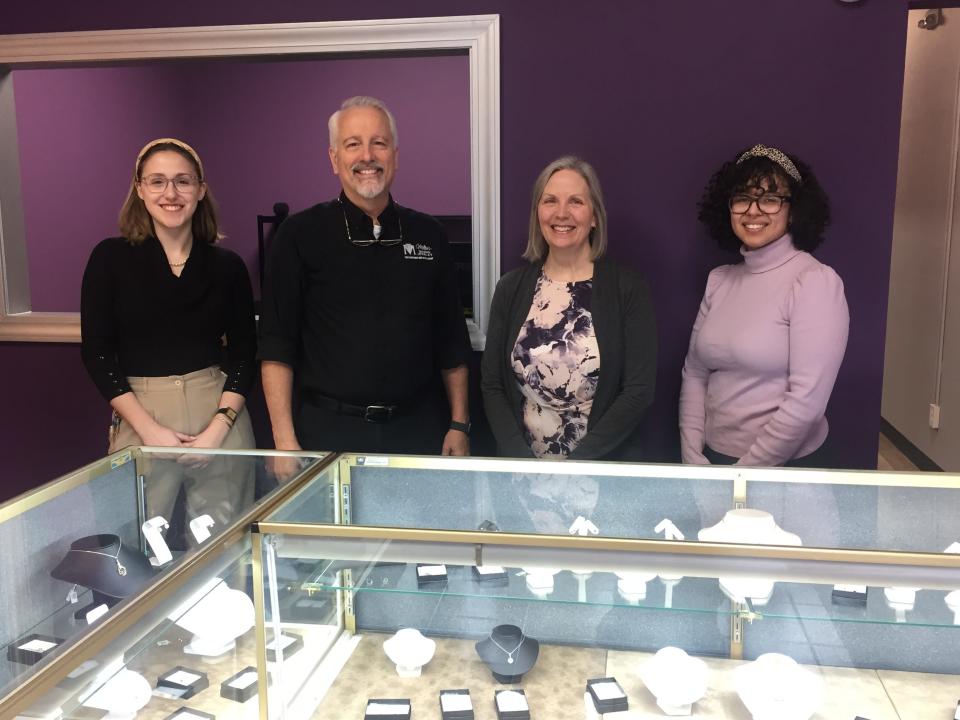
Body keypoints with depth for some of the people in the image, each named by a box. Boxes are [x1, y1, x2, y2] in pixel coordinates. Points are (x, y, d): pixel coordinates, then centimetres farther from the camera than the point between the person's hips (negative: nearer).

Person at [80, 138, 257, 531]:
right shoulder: (110, 258, 1)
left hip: (220, 411, 1)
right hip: (141, 413, -1)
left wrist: (218, 428, -8)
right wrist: (149, 429, -9)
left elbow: (244, 354, 5)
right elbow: (96, 353, 0)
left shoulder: (227, 265, 4)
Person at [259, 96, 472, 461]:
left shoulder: (428, 234, 6)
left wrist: (459, 425, 6)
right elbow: (277, 345, -4)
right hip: (329, 430, -2)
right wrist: (285, 440, -9)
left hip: (418, 429, 3)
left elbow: (452, 342, 10)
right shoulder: (300, 235, -2)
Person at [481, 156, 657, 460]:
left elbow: (639, 390, -8)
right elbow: (492, 386, 2)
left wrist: (575, 465, -14)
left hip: (603, 467, -2)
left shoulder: (627, 288, -4)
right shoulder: (511, 288, 3)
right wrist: (523, 463, -10)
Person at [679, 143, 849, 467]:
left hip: (787, 466, -5)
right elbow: (695, 373, 5)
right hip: (714, 458, 5)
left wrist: (743, 474, -15)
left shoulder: (816, 281, -15)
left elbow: (806, 402, -20)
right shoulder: (719, 280, 3)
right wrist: (693, 458, -5)